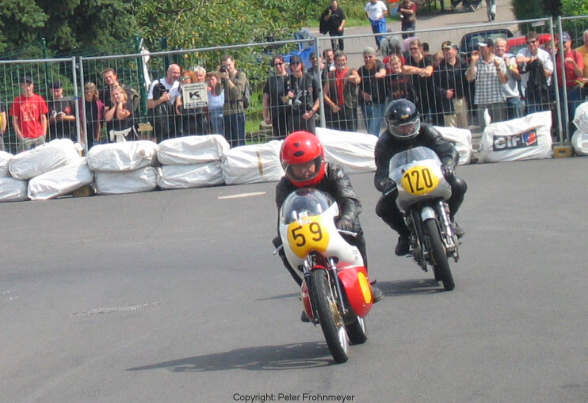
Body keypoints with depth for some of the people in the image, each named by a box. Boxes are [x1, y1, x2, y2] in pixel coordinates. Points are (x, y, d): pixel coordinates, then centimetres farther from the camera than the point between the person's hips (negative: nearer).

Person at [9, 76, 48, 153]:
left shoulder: (39, 99, 6)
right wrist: (20, 136, -4)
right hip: (24, 138, -1)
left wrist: (44, 135, 0)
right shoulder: (17, 101, 3)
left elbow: (43, 118, 9)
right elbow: (14, 120, 3)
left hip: (38, 137, 1)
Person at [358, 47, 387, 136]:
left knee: (373, 132, -14)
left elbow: (383, 72, -29)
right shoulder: (361, 70, 5)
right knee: (369, 131, 8)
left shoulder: (379, 65, -6)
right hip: (366, 103, 4)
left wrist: (380, 74, -53)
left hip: (379, 102, -4)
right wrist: (362, 93, -5)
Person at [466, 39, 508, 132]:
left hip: (498, 100, -1)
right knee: (484, 129, 0)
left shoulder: (500, 61, 5)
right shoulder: (477, 62, 7)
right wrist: (473, 62, -6)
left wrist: (498, 67, -13)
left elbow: (504, 80, 2)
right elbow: (470, 78, -1)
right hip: (482, 101, 1)